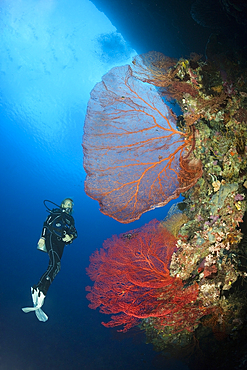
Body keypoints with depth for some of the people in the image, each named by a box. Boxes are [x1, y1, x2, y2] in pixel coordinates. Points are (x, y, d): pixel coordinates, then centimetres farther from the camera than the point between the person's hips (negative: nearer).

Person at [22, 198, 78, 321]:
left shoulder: (70, 219, 27)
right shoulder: (56, 213, 11)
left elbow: (74, 232, 17)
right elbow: (47, 224, -1)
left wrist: (70, 236, -6)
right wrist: (42, 237, -14)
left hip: (60, 244, 6)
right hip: (51, 239, -6)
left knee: (54, 267, -10)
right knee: (55, 265, -26)